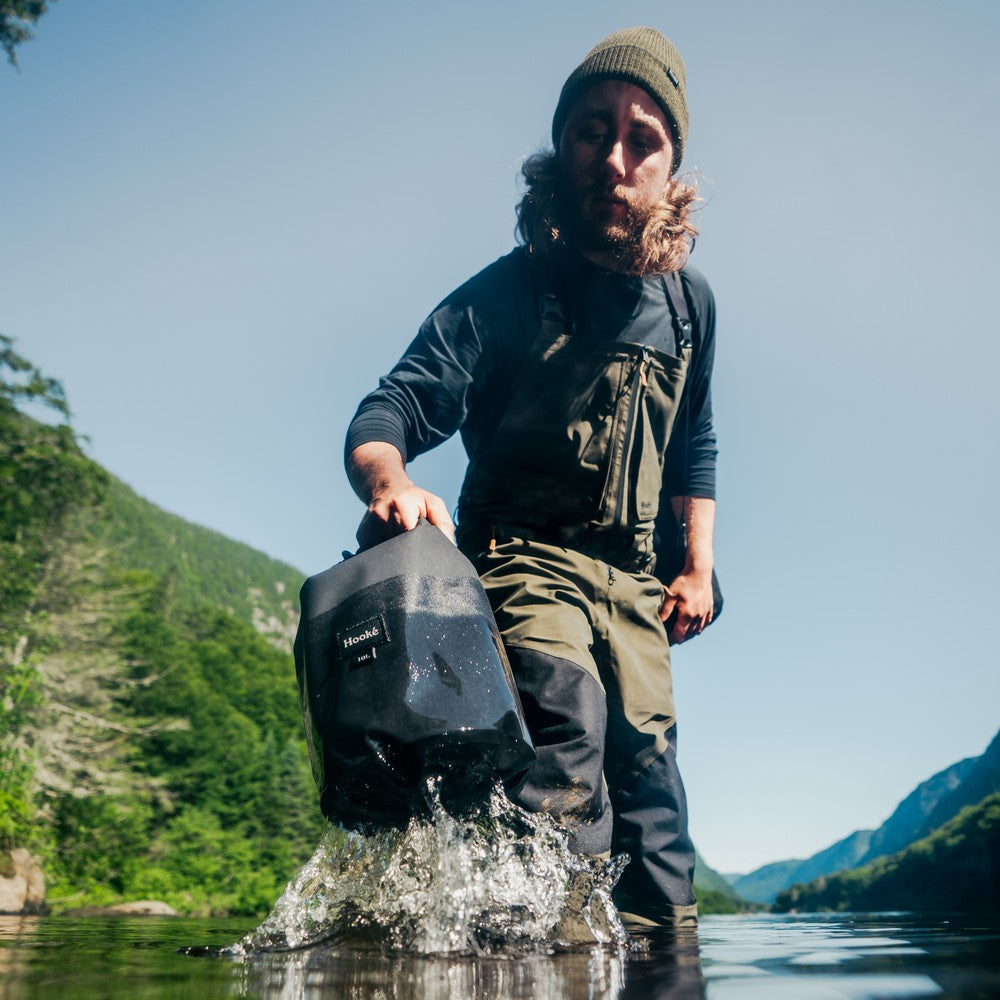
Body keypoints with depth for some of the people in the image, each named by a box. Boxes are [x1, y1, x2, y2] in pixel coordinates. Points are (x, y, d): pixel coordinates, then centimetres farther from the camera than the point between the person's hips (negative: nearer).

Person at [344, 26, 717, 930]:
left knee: (649, 763, 6)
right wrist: (389, 481, -44)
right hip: (525, 558, -5)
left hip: (632, 583, 5)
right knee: (567, 719, -28)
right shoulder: (509, 291, -10)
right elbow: (387, 414, -21)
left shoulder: (689, 301, 6)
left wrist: (698, 567, 10)